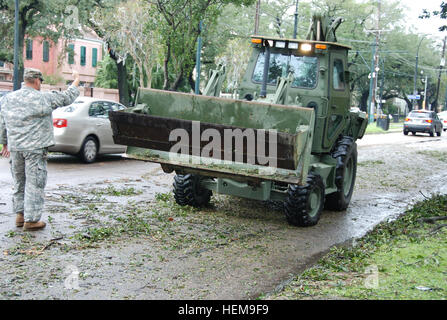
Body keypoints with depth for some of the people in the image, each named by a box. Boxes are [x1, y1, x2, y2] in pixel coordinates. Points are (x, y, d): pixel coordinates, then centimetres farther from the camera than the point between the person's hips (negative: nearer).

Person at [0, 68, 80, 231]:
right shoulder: (44, 98, -8)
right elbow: (67, 97, 2)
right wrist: (76, 80, 18)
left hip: (15, 148, 6)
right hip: (35, 148, -6)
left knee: (19, 182, 17)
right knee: (35, 183, -1)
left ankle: (20, 214, 23)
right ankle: (31, 219, 0)